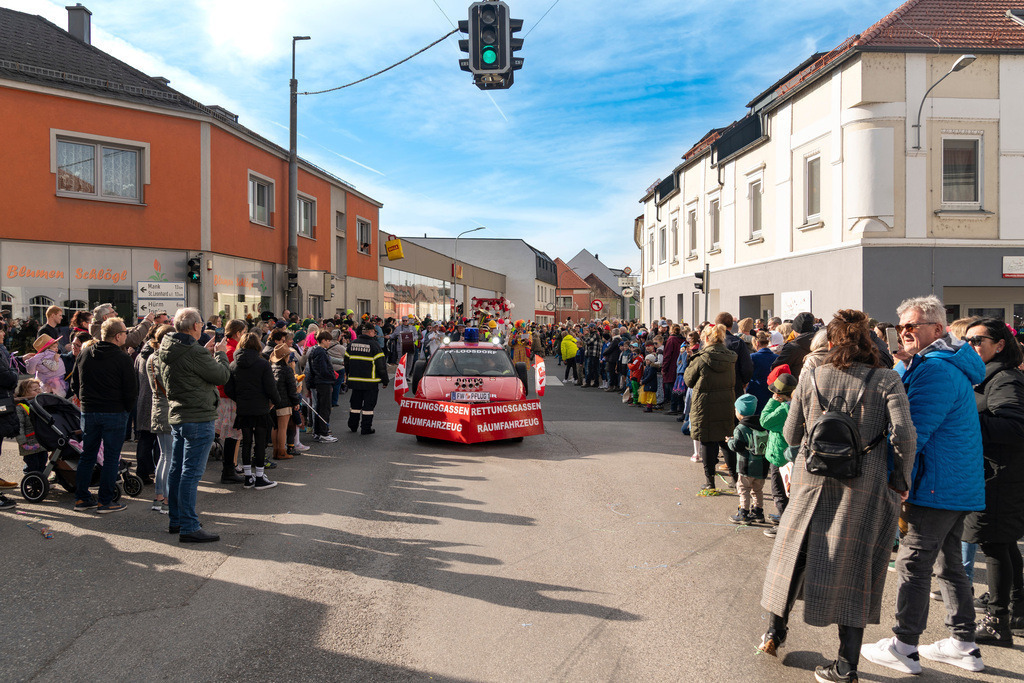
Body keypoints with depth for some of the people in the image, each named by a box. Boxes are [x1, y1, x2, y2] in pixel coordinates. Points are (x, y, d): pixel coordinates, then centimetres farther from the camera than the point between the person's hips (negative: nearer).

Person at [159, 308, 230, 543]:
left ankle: (175, 520, 27)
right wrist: (220, 353, 4)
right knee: (191, 472, -6)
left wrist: (207, 352, 15)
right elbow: (222, 375, -12)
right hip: (198, 418, -9)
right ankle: (189, 527, -3)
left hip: (177, 417, 9)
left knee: (177, 470, 16)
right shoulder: (194, 353, -20)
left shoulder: (166, 350, 7)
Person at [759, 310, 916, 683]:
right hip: (863, 486, -2)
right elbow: (903, 434, -16)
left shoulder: (812, 379, 0)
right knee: (852, 564, 7)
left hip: (812, 481, 2)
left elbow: (790, 434, 5)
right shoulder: (886, 380, -6)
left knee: (795, 551, 18)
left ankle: (775, 631, 31)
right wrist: (902, 480, -4)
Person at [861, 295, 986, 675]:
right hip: (961, 485, 10)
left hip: (936, 486, -10)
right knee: (948, 562, 17)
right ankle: (964, 645, 26)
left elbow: (913, 431, -20)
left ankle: (904, 647, 6)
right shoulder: (953, 365, 15)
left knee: (913, 564, -2)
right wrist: (905, 363, 1)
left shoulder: (936, 369, -18)